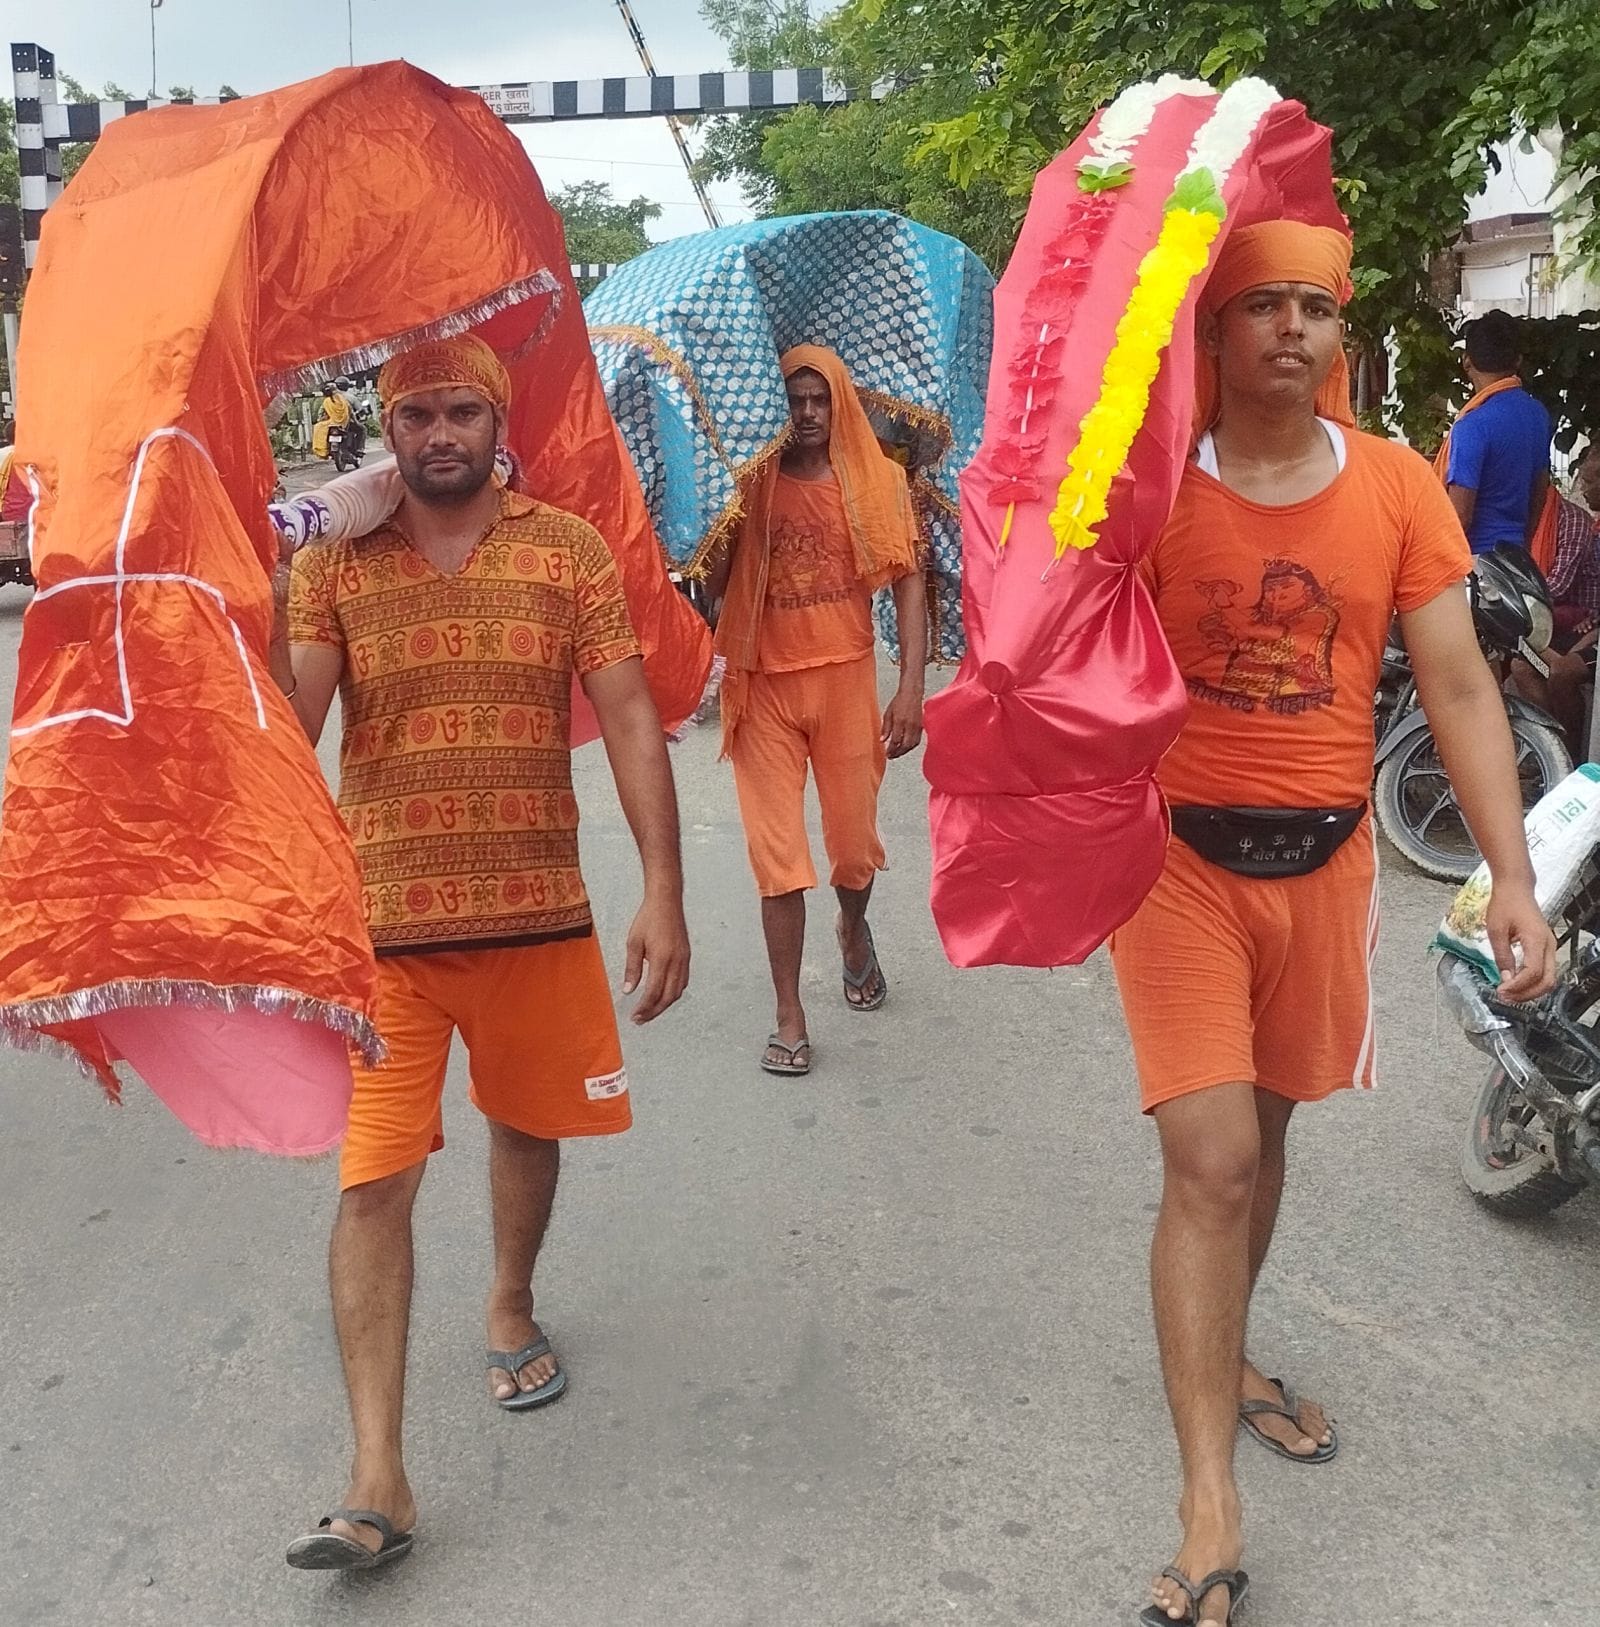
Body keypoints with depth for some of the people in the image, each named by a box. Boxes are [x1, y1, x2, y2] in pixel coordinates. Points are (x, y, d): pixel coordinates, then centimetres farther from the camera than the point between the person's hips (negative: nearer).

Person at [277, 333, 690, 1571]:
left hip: (537, 912, 1)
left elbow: (630, 721, -4)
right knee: (373, 1180, -4)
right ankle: (378, 1480, 4)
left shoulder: (569, 549, 1)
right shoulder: (334, 561, 3)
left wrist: (664, 895, -10)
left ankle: (512, 1307, 48)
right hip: (380, 924, -1)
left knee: (529, 1126, 18)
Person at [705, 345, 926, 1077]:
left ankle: (854, 929, 45)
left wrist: (911, 685, -9)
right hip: (765, 687, 0)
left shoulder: (876, 480, 2)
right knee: (777, 857, 0)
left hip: (846, 680, 0)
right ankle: (790, 1017, 11)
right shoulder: (749, 486, 2)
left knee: (855, 844, 9)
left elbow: (908, 582, -1)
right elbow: (712, 589, -2)